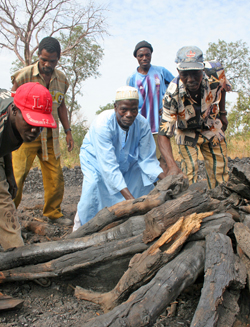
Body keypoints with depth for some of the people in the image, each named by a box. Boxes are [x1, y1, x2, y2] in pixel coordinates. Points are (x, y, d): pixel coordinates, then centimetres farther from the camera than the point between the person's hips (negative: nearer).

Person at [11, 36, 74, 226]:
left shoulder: (61, 79, 7)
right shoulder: (24, 75, -7)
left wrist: (68, 131, 15)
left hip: (50, 137, 4)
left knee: (56, 178, 6)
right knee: (16, 177, -7)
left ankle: (54, 213, 24)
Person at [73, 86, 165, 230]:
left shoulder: (142, 124, -26)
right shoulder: (102, 124, -39)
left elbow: (148, 159, -19)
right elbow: (108, 166, -44)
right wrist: (129, 197, -51)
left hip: (126, 160, 5)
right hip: (95, 158, -4)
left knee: (146, 178, -9)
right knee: (94, 182, -28)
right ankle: (81, 227, -7)